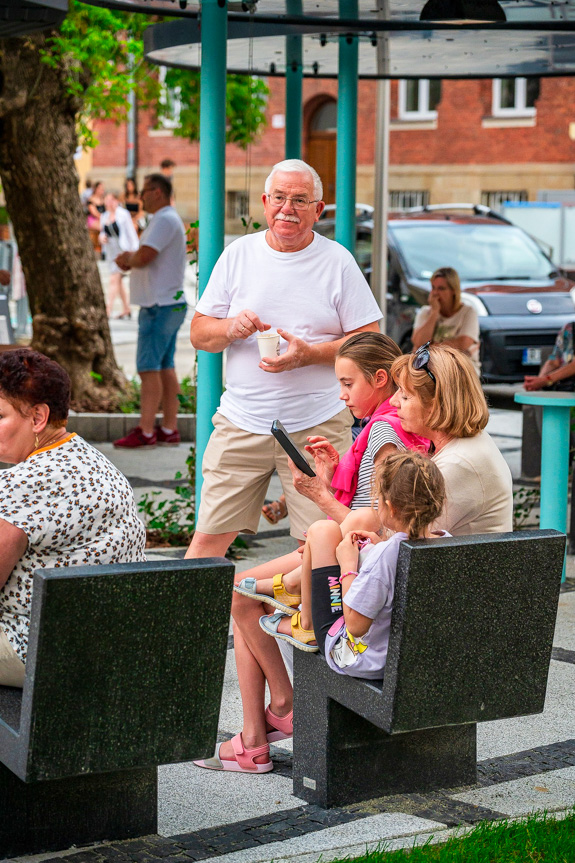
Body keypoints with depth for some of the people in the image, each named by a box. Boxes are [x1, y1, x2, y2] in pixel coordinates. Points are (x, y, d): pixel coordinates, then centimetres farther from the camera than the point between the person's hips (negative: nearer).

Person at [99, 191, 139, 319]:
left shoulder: (123, 214, -8)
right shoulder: (105, 216, 10)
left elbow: (131, 233, -5)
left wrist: (133, 250, -6)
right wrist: (102, 237, -3)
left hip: (122, 250, -7)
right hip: (110, 251, 7)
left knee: (113, 279, -15)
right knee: (118, 281, 14)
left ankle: (108, 309, -19)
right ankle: (126, 309, 25)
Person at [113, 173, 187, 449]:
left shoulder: (165, 221, -15)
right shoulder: (164, 220, 20)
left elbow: (143, 257, -24)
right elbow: (146, 260, 24)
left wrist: (129, 258, -2)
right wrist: (129, 260, 3)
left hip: (160, 307, -11)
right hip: (167, 305, 11)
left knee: (148, 368, -10)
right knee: (165, 367, 10)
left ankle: (145, 432, -10)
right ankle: (169, 429, 12)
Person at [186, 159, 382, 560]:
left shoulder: (337, 261, 3)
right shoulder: (238, 254, 8)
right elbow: (198, 333, 11)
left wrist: (310, 354, -14)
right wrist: (230, 329, -11)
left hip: (317, 422, -1)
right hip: (242, 422, 2)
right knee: (210, 535, -1)